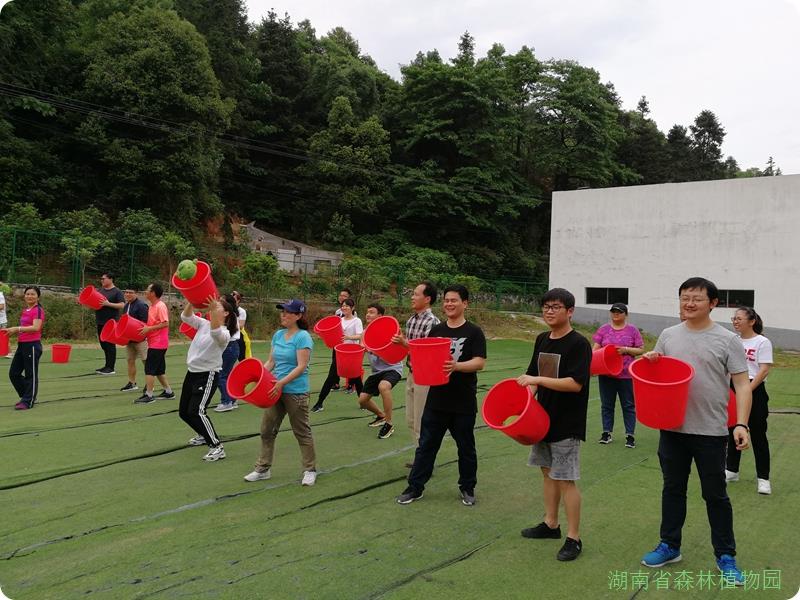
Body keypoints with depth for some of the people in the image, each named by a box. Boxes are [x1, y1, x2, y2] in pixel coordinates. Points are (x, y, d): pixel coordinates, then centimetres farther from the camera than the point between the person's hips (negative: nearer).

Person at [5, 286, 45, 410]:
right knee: (13, 373, 12)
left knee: (30, 374, -1)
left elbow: (36, 328, -22)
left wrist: (17, 328, -24)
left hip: (32, 345, -9)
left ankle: (28, 401, 8)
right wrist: (13, 331, 6)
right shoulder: (24, 310, 15)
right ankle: (27, 396, 25)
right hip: (22, 344, 9)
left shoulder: (38, 310, -10)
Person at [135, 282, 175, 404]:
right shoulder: (152, 306, 14)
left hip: (158, 343, -10)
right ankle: (168, 392, 22)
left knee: (149, 369, -7)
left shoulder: (160, 306, -15)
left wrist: (149, 328, -22)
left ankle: (148, 395, -2)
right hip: (154, 343, 10)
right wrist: (145, 328, 6)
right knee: (159, 369, 14)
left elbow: (165, 323, -23)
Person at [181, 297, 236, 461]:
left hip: (208, 375, -8)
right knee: (183, 411, 15)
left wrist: (213, 309, -48)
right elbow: (186, 317, -1)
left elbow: (215, 333, -38)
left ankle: (217, 448, -13)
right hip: (192, 372, 8)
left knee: (196, 411, -20)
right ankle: (204, 435, 40)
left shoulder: (224, 333, -14)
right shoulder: (204, 324, 8)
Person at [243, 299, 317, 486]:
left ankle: (310, 470, 18)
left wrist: (282, 382, -26)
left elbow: (301, 366, -20)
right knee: (267, 430, 11)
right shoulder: (278, 334, 8)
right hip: (276, 390, 7)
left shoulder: (303, 337, -14)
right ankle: (263, 468, 24)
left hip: (296, 392, -7)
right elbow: (271, 361, 13)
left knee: (302, 432, 5)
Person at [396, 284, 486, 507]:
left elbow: (480, 362, -15)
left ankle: (467, 488, 30)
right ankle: (415, 487, 19)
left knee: (466, 447, 12)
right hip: (436, 399, 3)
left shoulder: (474, 332, -6)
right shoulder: (436, 330, 6)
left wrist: (456, 366, -31)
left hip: (463, 403, -3)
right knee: (426, 444, 8)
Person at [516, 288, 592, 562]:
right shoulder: (541, 340, 7)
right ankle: (551, 524, 32)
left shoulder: (578, 344, -15)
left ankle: (574, 538, 9)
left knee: (565, 479, -2)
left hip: (566, 423, -7)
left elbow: (575, 383, -23)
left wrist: (538, 380, -26)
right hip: (543, 417, 7)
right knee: (548, 471, 17)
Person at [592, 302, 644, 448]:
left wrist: (626, 350, -15)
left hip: (626, 375, -2)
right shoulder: (604, 329, 4)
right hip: (606, 374, 2)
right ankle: (607, 432, 22)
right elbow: (595, 348, 3)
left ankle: (630, 435, 14)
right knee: (606, 405, 11)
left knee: (628, 405, 6)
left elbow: (641, 349, 1)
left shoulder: (632, 330, 0)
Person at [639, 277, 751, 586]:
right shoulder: (668, 335, 4)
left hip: (710, 431, -3)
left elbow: (742, 384, -7)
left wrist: (741, 424, -18)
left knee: (715, 494, 8)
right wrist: (649, 361, -9)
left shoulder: (727, 339, -6)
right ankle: (669, 546, 28)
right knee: (672, 488, 15)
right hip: (672, 427, 4)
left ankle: (725, 556, 23)